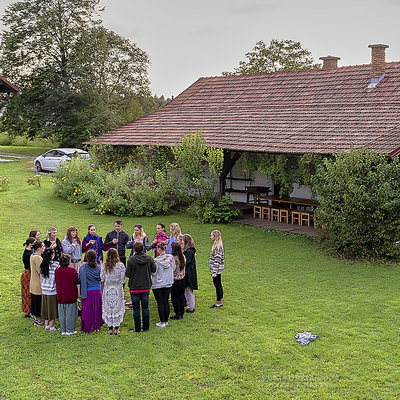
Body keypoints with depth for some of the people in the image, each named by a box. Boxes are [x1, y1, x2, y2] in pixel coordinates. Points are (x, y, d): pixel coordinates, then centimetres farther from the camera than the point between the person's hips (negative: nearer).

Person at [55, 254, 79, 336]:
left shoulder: (57, 270, -3)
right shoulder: (72, 270, -15)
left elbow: (56, 282, 8)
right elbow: (77, 281, -10)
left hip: (60, 296, 4)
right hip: (71, 295, -4)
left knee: (62, 314, 13)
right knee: (70, 313, 7)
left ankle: (63, 330, 19)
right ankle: (70, 330, 12)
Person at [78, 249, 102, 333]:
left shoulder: (83, 267, -9)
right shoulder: (99, 268, -6)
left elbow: (79, 279, -5)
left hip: (87, 292, -1)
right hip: (97, 291, 1)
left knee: (86, 310, 10)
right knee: (96, 309, 11)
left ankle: (86, 327, 15)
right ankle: (96, 327, 17)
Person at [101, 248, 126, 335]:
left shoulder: (104, 266, -6)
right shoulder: (121, 265, -9)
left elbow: (102, 278, -3)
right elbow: (123, 279, -6)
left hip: (107, 290, 1)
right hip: (118, 289, -1)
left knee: (108, 308, 10)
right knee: (118, 308, 9)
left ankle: (110, 329, 13)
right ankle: (116, 329, 11)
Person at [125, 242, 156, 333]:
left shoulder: (131, 260, -17)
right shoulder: (149, 258, -7)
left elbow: (127, 274, -13)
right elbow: (154, 270, 2)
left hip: (135, 288, -3)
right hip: (146, 287, 3)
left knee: (136, 309, 6)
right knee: (145, 308, 13)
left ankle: (137, 328, 11)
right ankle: (146, 327, 19)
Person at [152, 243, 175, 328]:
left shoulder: (156, 260, -19)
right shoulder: (171, 258, -6)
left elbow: (153, 272, -14)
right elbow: (173, 269, 6)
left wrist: (151, 281, 5)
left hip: (158, 284, -4)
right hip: (168, 283, 4)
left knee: (160, 303, 4)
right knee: (166, 302, 13)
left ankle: (162, 322, 8)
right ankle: (166, 321, 19)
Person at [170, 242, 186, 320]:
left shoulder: (173, 258, -20)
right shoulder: (183, 257, -1)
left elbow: (172, 270, -17)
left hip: (175, 280, -6)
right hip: (182, 279, 6)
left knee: (175, 297, 5)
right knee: (181, 296, 15)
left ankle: (178, 314, 11)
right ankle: (181, 313, 23)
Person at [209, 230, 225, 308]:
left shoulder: (218, 246, -20)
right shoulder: (216, 245, 10)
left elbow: (217, 260, -22)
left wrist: (214, 272, -21)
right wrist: (213, 271, 20)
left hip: (217, 269, -10)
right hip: (218, 270, 10)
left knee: (217, 285, -1)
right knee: (218, 285, 15)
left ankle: (218, 303, 8)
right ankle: (221, 301, 23)